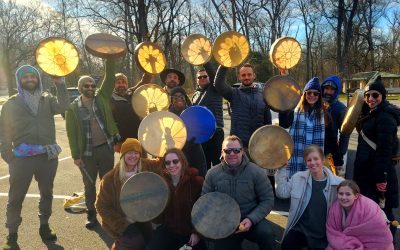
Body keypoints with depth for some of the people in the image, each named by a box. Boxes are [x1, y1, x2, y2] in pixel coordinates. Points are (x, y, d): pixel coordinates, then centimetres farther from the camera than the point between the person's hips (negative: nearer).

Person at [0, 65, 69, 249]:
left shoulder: (47, 99, 7)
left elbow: (62, 106, -14)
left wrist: (59, 83, -24)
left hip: (48, 155, 2)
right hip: (22, 157, -2)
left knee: (47, 193, 14)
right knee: (16, 196, 3)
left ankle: (44, 226, 31)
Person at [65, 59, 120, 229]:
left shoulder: (101, 98, 3)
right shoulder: (73, 108, -2)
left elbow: (109, 78, -6)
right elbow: (71, 133, -2)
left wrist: (110, 58, -15)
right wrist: (76, 155, -6)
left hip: (106, 148, 1)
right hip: (87, 152, -1)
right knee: (89, 185, 11)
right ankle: (91, 216, 26)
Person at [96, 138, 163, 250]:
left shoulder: (146, 166, -12)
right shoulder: (110, 179, -18)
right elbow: (102, 206, -10)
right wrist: (122, 222, -16)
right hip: (120, 220, -4)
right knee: (137, 241, -22)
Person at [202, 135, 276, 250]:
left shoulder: (257, 172, -10)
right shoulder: (212, 174, -3)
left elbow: (268, 200, -7)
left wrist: (251, 219, -21)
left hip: (251, 219, -2)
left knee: (266, 233, -30)